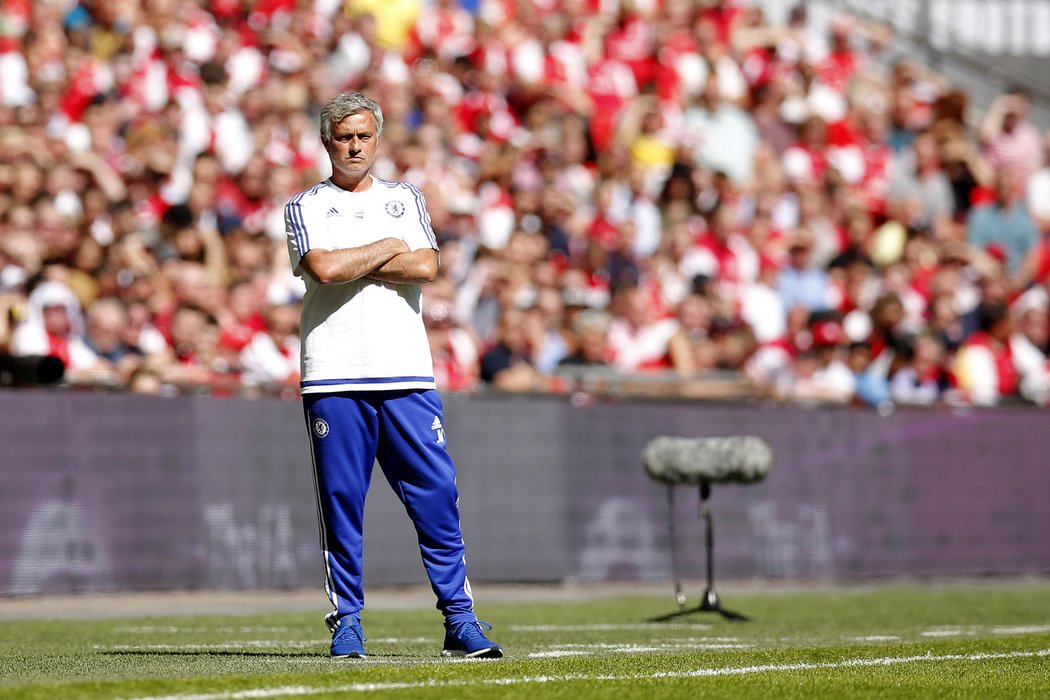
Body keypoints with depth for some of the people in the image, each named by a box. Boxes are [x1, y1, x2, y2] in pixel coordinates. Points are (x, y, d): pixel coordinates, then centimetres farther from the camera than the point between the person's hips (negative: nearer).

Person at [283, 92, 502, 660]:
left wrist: (352, 265, -4)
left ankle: (459, 621, -1)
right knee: (341, 501, -1)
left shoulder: (406, 199, 18)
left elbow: (426, 266, -1)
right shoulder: (305, 207, 9)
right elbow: (323, 268, -11)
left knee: (437, 497, -3)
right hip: (334, 378, -2)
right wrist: (388, 248, 0)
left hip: (407, 375, 2)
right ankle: (347, 623, 6)